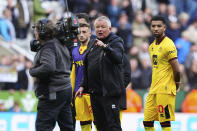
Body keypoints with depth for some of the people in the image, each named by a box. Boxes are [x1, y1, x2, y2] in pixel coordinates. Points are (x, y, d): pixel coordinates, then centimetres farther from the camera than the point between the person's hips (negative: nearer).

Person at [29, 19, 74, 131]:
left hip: (52, 93, -10)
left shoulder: (48, 48, -15)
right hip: (66, 89, 10)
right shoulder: (61, 45, 14)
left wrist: (33, 71, -14)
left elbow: (48, 67, -31)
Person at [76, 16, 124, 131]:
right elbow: (88, 69, 25)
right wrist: (83, 86, 19)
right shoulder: (95, 45, 18)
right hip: (94, 91, 8)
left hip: (109, 91, -8)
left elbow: (118, 58, -26)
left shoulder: (116, 41, -5)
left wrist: (106, 47, -40)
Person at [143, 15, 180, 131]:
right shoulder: (152, 46, 16)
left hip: (165, 90, -9)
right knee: (147, 122, 9)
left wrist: (176, 84, -1)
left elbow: (176, 70, -15)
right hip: (154, 90, 9)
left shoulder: (168, 45, -13)